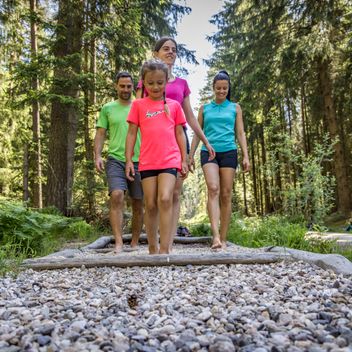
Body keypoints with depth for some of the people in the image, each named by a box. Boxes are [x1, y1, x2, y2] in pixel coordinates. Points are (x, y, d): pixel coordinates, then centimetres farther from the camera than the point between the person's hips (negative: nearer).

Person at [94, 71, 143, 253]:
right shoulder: (108, 108, 11)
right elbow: (100, 134, 8)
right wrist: (97, 156, -5)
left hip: (139, 161, 1)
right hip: (115, 159, -1)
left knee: (138, 204, 5)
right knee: (117, 196, -21)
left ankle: (135, 243, 19)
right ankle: (118, 243, -18)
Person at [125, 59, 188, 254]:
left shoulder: (174, 105, 11)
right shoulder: (138, 104, 8)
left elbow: (179, 133, 13)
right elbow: (131, 133, 8)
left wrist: (184, 160, 9)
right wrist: (128, 160, 2)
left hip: (170, 160, 0)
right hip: (147, 162, 1)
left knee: (165, 199, -16)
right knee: (150, 205, 4)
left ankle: (165, 249, -12)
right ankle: (152, 249, 17)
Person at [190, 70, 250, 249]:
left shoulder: (235, 108, 15)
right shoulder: (204, 108, 15)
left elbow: (240, 133, 11)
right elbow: (197, 133, 16)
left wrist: (246, 156, 0)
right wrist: (190, 155, 9)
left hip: (228, 152, 1)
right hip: (209, 152, 0)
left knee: (226, 195, -2)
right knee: (213, 189, -22)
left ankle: (223, 238, 5)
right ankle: (215, 235, -30)